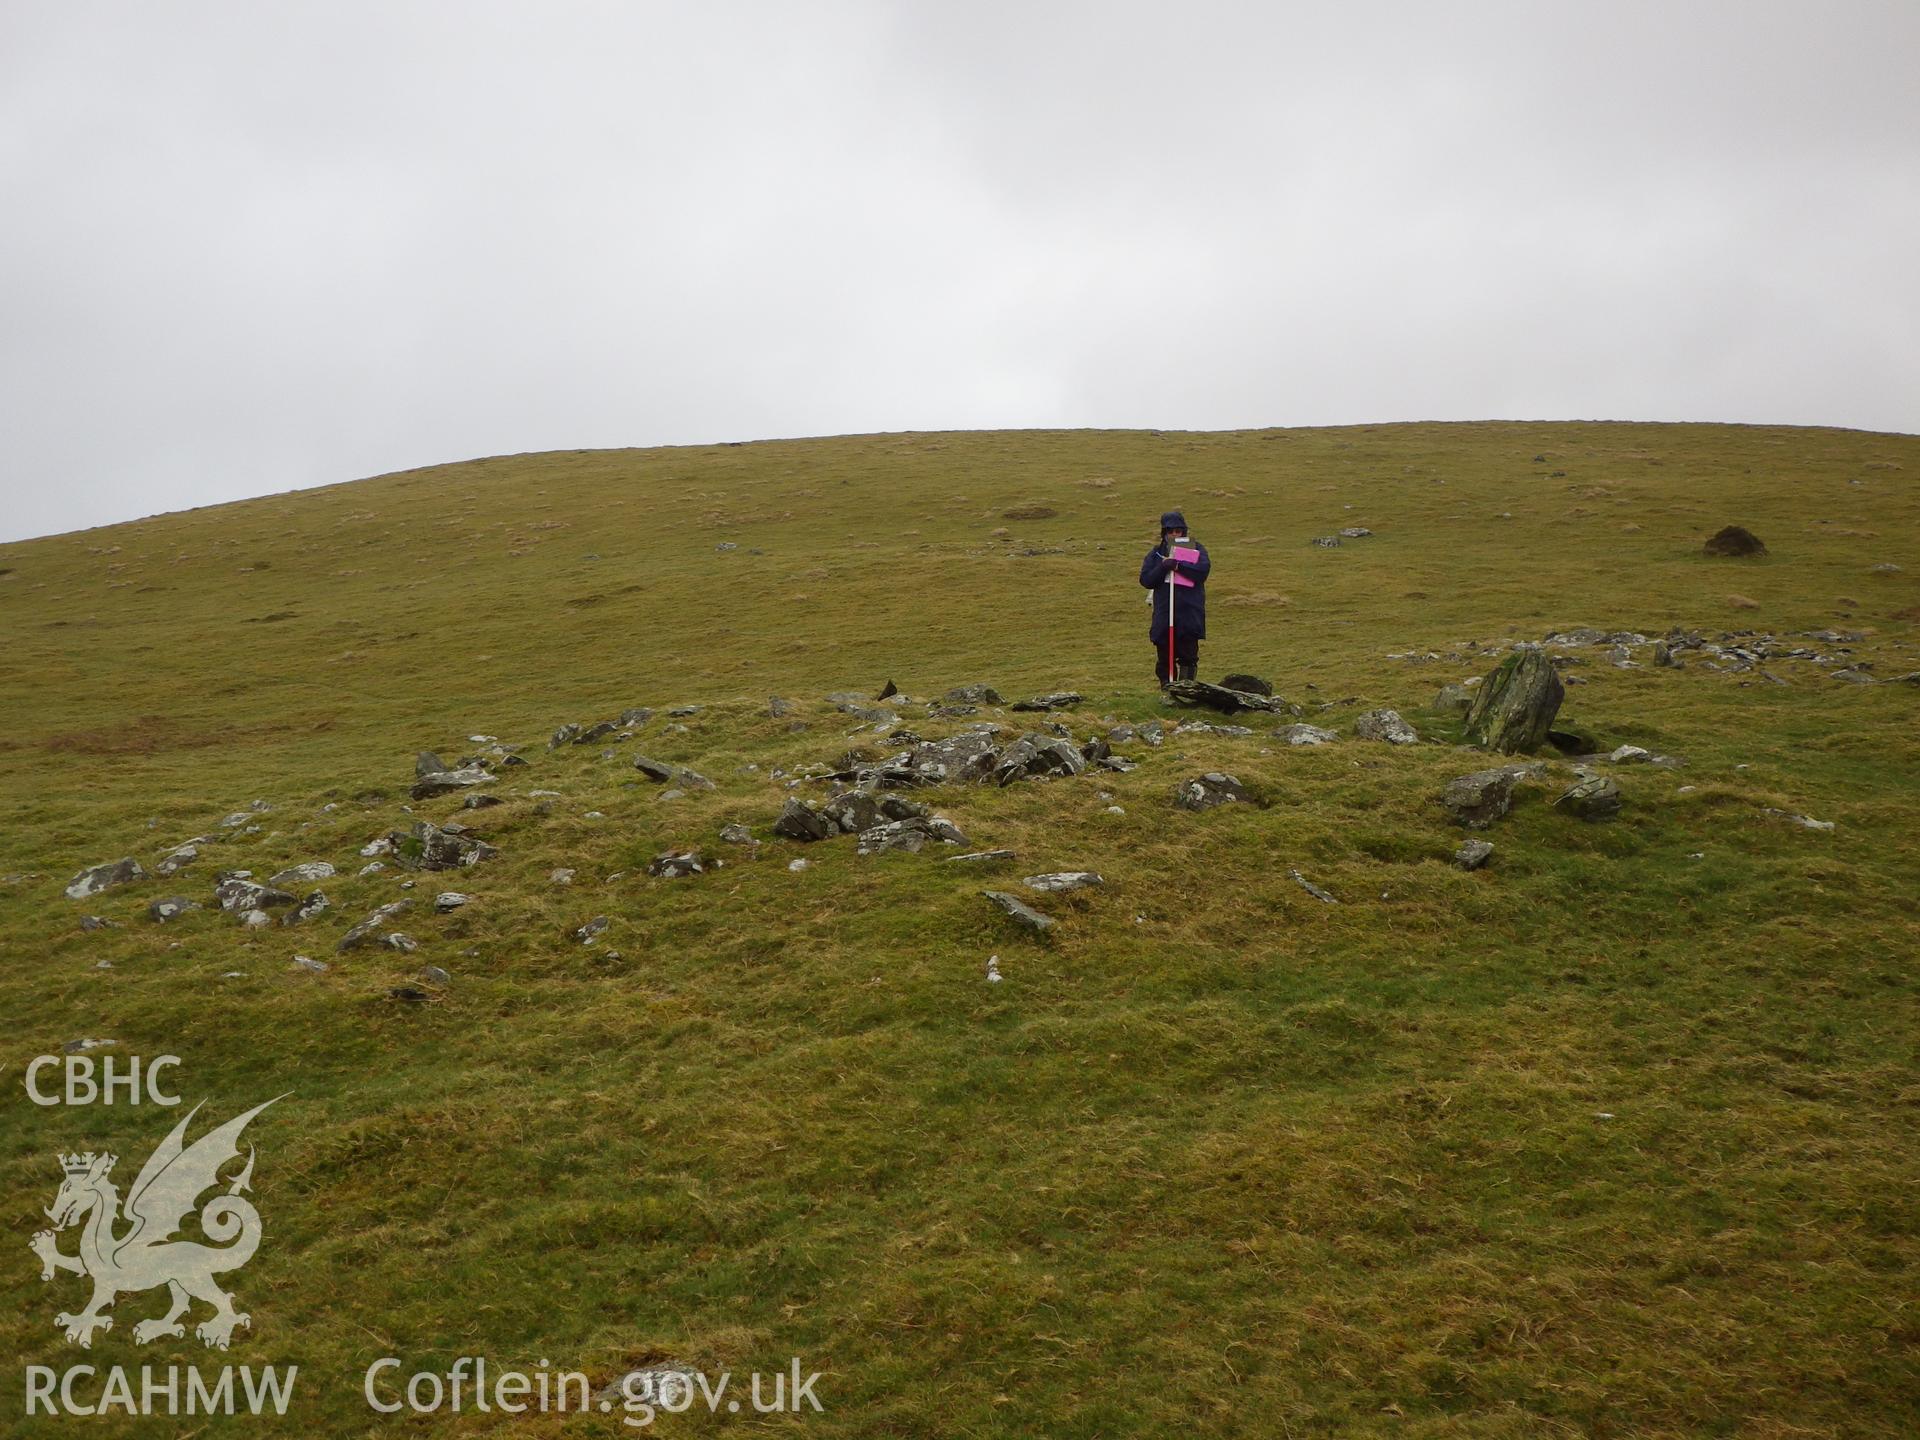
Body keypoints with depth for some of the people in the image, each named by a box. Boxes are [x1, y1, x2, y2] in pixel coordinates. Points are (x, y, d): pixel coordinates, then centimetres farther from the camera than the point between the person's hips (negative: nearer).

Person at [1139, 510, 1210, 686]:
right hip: (1163, 613, 2)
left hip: (1190, 613, -2)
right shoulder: (1156, 553, 10)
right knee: (1165, 657, 5)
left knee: (1188, 655, -1)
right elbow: (1145, 579, -1)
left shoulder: (1196, 548, 6)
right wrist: (1163, 567, -17)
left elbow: (1203, 568, -14)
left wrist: (1177, 565, -22)